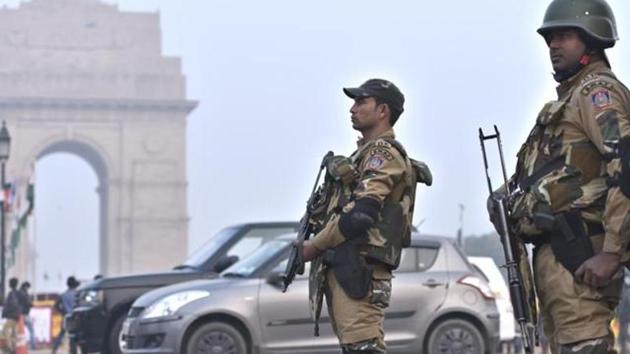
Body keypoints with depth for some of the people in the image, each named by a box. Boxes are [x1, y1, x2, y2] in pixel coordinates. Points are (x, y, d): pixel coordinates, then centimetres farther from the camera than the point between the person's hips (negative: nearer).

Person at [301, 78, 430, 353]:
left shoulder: (384, 152, -6)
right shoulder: (366, 153, 25)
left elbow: (360, 214, -18)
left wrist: (314, 245, -8)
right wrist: (318, 244, 10)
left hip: (359, 270, -10)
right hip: (343, 268, 10)